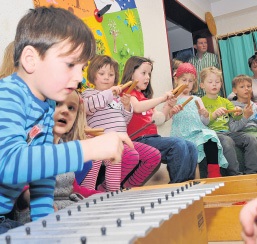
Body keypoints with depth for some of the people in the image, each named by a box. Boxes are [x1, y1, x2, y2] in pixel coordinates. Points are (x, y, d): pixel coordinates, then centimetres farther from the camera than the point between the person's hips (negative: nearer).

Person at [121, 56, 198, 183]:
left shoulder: (144, 96, 25)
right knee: (178, 144, -25)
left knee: (191, 147, -1)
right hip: (140, 139, -9)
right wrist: (162, 98, -19)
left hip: (153, 137, 9)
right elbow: (137, 108, -25)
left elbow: (157, 119, 23)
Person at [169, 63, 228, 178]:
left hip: (198, 132, 3)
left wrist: (205, 115, -5)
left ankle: (214, 173, -30)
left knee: (210, 140, -31)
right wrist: (172, 111, -17)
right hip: (182, 135, -3)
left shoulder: (197, 99, 24)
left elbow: (205, 122, 18)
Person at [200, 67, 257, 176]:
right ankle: (234, 174, -28)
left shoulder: (224, 101, 23)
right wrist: (214, 114, -26)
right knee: (227, 141, -36)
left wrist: (238, 113, -11)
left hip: (228, 131, 6)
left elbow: (236, 117, 14)